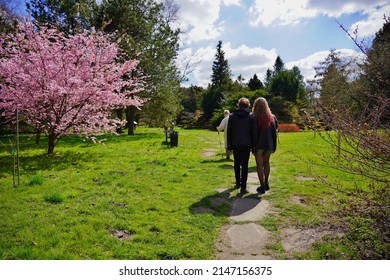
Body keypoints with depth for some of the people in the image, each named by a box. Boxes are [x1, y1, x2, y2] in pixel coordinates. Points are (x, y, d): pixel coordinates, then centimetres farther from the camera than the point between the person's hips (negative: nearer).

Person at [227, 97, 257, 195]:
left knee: (237, 164, 17)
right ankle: (243, 187, -2)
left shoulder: (232, 116, 2)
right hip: (246, 144, -2)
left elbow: (229, 131, 3)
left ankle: (238, 183, 28)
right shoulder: (251, 116, -2)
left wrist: (229, 144, 9)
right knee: (244, 165, 0)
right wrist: (253, 145, 4)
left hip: (235, 144, 2)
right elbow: (254, 132, -2)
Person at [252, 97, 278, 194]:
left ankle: (262, 186, 6)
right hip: (269, 145, 4)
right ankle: (266, 183, 28)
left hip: (258, 145, -4)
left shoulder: (254, 118, -11)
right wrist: (274, 146, 11)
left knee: (259, 165, 4)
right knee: (266, 163, 21)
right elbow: (275, 132, 4)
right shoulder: (272, 117, 2)